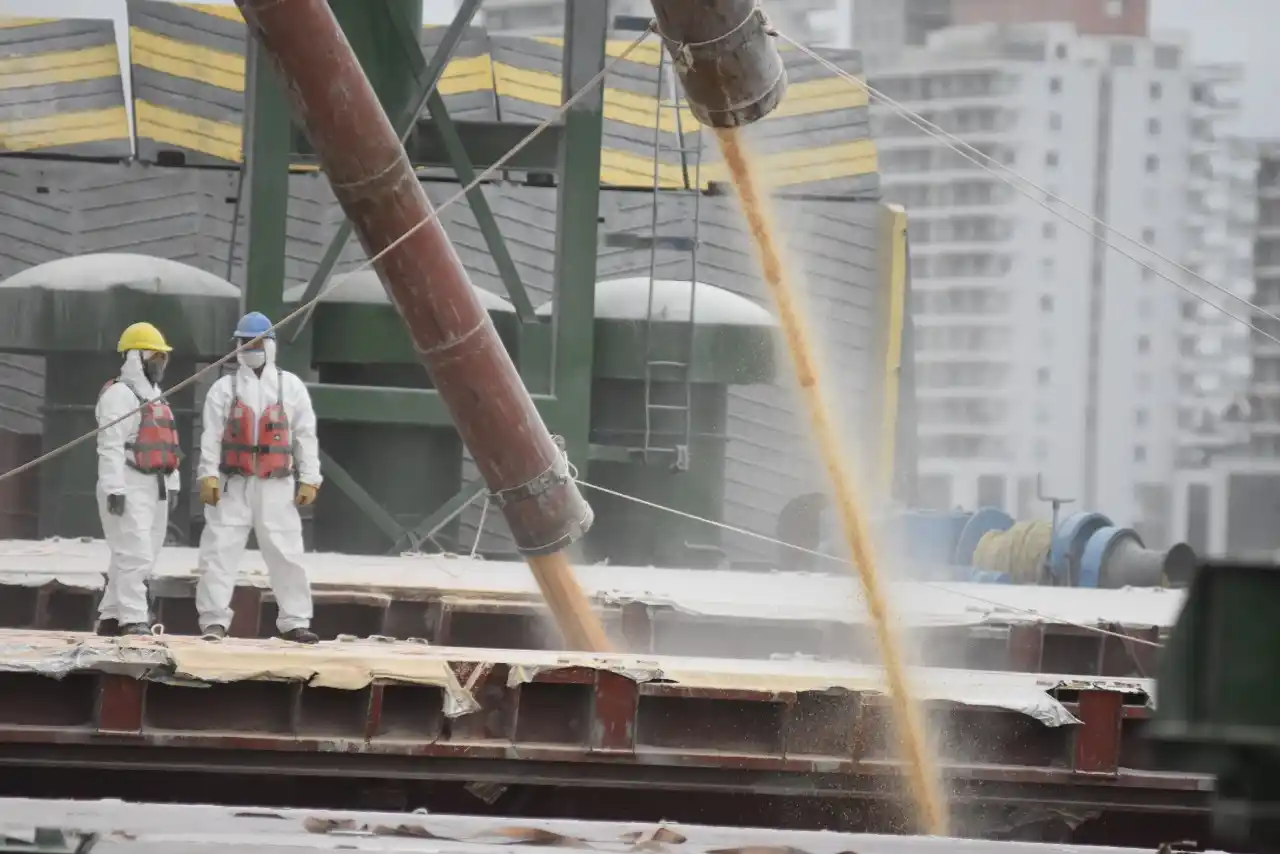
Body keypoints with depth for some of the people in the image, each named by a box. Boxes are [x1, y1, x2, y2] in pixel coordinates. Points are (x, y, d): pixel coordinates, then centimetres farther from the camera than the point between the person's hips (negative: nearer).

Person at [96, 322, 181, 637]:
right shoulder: (120, 395, -10)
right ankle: (133, 620, -16)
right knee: (135, 554, -14)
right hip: (129, 486, -10)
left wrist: (172, 484, 20)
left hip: (155, 486, 10)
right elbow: (110, 446, -17)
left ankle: (110, 617, 15)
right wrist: (114, 489, -23)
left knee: (144, 557, 10)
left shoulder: (155, 397, 21)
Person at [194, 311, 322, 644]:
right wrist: (208, 475, -13)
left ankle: (294, 621, 7)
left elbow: (306, 435, 7)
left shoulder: (290, 386, 9)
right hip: (232, 483, -1)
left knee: (287, 553, 0)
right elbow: (211, 436, -1)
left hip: (276, 485, 1)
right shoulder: (224, 388, 6)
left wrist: (309, 479, 1)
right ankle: (214, 621, -3)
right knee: (219, 551, -5)